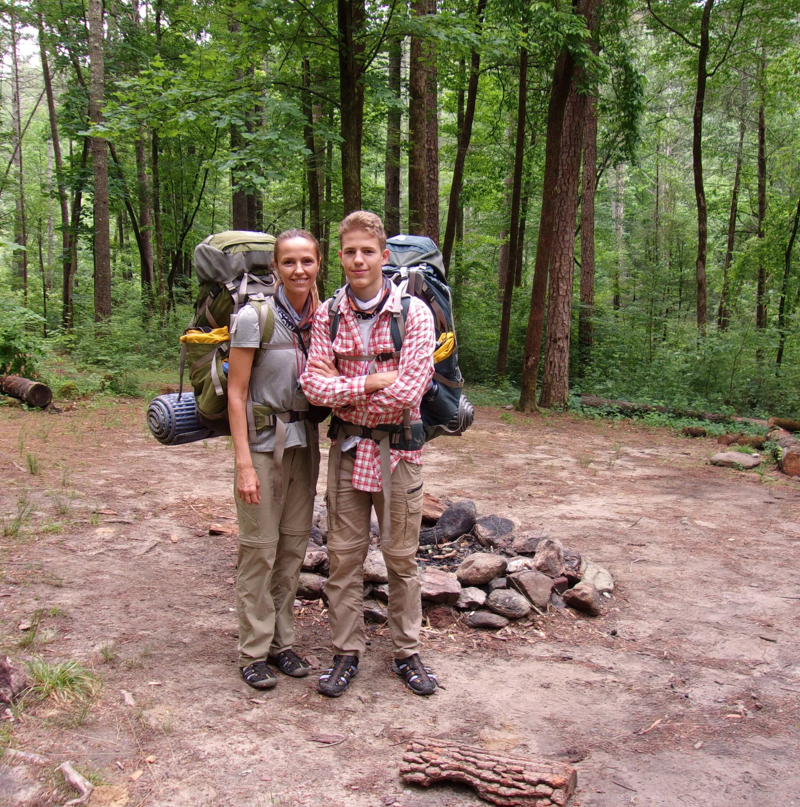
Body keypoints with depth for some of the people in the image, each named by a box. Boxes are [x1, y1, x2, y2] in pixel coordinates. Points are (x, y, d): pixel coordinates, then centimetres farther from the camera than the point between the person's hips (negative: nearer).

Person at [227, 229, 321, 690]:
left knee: (294, 545, 11)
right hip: (264, 442, -5)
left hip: (305, 443, 5)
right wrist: (244, 464, -15)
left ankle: (282, 641, 25)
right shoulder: (255, 316, -11)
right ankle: (254, 651, 15)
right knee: (260, 548, 0)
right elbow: (236, 394, -11)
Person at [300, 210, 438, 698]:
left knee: (402, 557, 10)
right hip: (346, 449, 3)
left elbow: (408, 392, -18)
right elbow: (314, 385, -8)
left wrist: (341, 388, -12)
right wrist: (372, 382, -18)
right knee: (344, 556, 9)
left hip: (398, 449, -2)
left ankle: (407, 653, 26)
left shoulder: (415, 314, -9)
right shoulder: (328, 315, 1)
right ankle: (347, 653, 23)